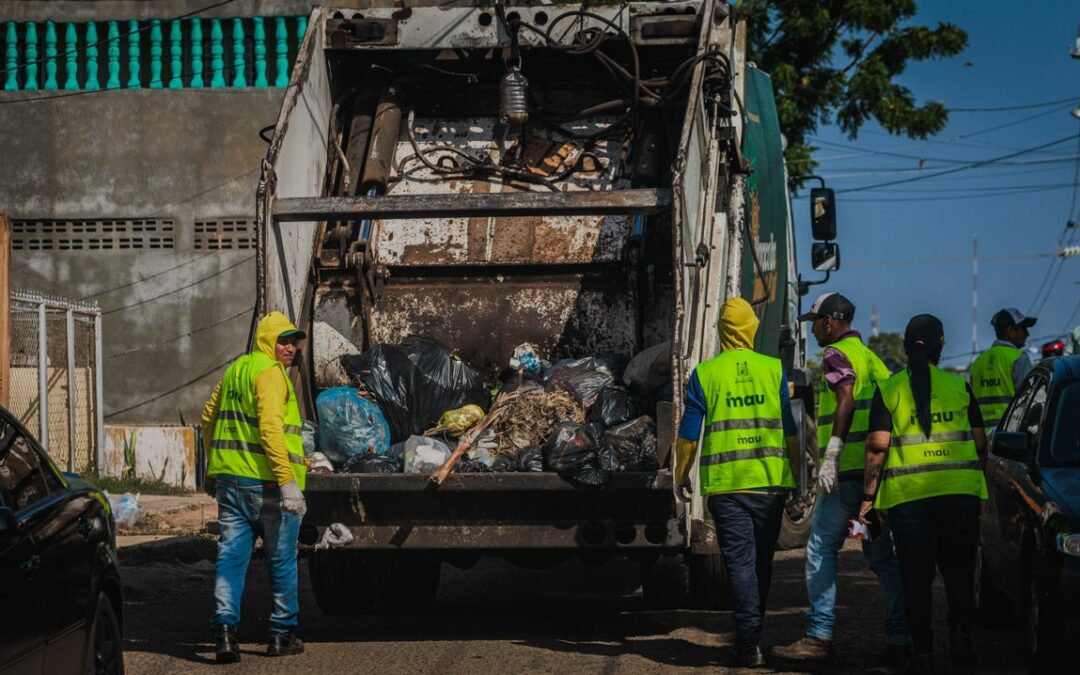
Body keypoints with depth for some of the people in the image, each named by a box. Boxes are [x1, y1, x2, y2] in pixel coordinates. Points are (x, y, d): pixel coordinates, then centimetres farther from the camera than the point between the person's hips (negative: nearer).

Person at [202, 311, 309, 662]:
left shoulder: (235, 370, 16)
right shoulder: (269, 372, -12)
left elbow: (209, 417, 25)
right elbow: (270, 427, -23)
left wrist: (215, 468, 33)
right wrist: (288, 480, -26)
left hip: (230, 479, 7)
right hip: (266, 482, -7)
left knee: (231, 555, 4)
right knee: (282, 560, 6)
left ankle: (225, 627, -10)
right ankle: (282, 634, 14)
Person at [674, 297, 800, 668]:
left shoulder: (705, 374, -1)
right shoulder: (774, 370, 3)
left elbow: (688, 433, 1)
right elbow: (789, 431, 5)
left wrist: (681, 475, 14)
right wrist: (794, 475, 16)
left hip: (725, 484, -2)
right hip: (770, 481, 2)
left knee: (740, 561, -1)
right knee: (762, 560, 15)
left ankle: (750, 642, -10)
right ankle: (752, 632, 27)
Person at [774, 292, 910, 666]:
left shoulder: (836, 354, -5)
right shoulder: (871, 357, 21)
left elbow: (846, 400, -20)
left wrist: (830, 457, -24)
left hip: (847, 468, -8)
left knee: (821, 550, -2)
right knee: (881, 554, 8)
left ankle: (820, 636, -4)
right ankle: (900, 638, 4)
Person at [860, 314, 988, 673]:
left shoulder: (889, 390, 2)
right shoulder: (959, 386, 5)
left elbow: (877, 447, -4)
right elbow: (980, 444, 6)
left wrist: (868, 497, 1)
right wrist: (979, 480, 20)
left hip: (907, 495, -1)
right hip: (960, 492, 1)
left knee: (916, 576, 5)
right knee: (959, 571, 10)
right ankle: (961, 631, -10)